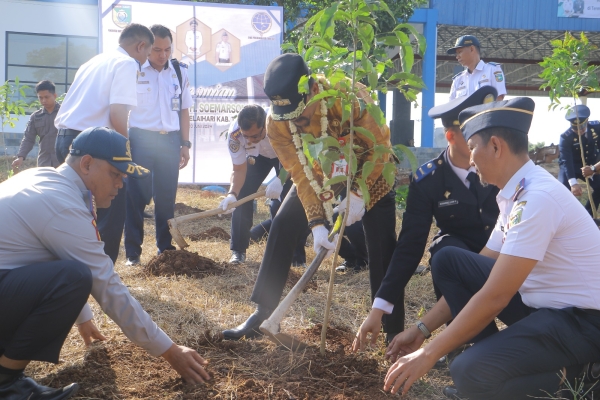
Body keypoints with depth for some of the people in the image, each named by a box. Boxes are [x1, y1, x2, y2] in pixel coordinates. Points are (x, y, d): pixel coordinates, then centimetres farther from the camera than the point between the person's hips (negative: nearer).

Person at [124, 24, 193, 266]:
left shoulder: (179, 72, 6)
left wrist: (185, 144, 8)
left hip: (170, 140, 3)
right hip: (140, 139, -3)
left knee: (167, 197, 8)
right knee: (136, 196, 0)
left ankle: (166, 247, 19)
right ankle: (132, 252, 7)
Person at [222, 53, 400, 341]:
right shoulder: (276, 123, -24)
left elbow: (380, 146, -23)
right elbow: (301, 174, -20)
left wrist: (359, 193, -29)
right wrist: (316, 223, -29)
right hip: (319, 174, 3)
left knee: (382, 246, -14)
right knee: (282, 227, -8)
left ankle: (393, 328, -3)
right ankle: (263, 312, 3)